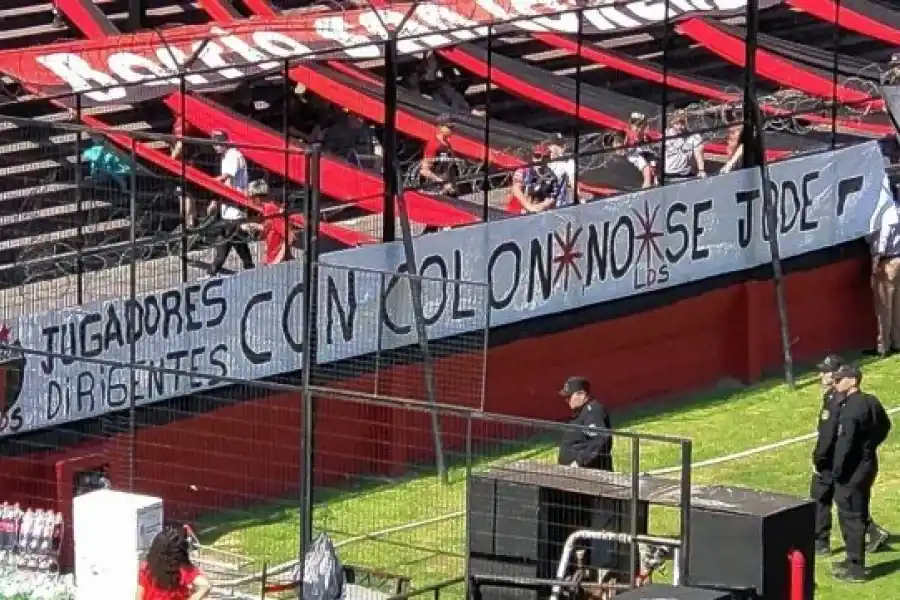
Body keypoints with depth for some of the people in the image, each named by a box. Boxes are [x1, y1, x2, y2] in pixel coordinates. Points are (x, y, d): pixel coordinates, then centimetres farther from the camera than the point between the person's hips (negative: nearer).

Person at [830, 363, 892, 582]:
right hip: (868, 463, 9)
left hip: (852, 470, -9)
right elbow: (885, 426, 20)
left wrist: (837, 471, -15)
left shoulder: (850, 410, -23)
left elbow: (844, 444, -24)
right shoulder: (871, 402, 6)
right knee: (858, 514, 19)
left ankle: (855, 568, 4)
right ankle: (854, 560, 30)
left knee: (850, 517, -1)